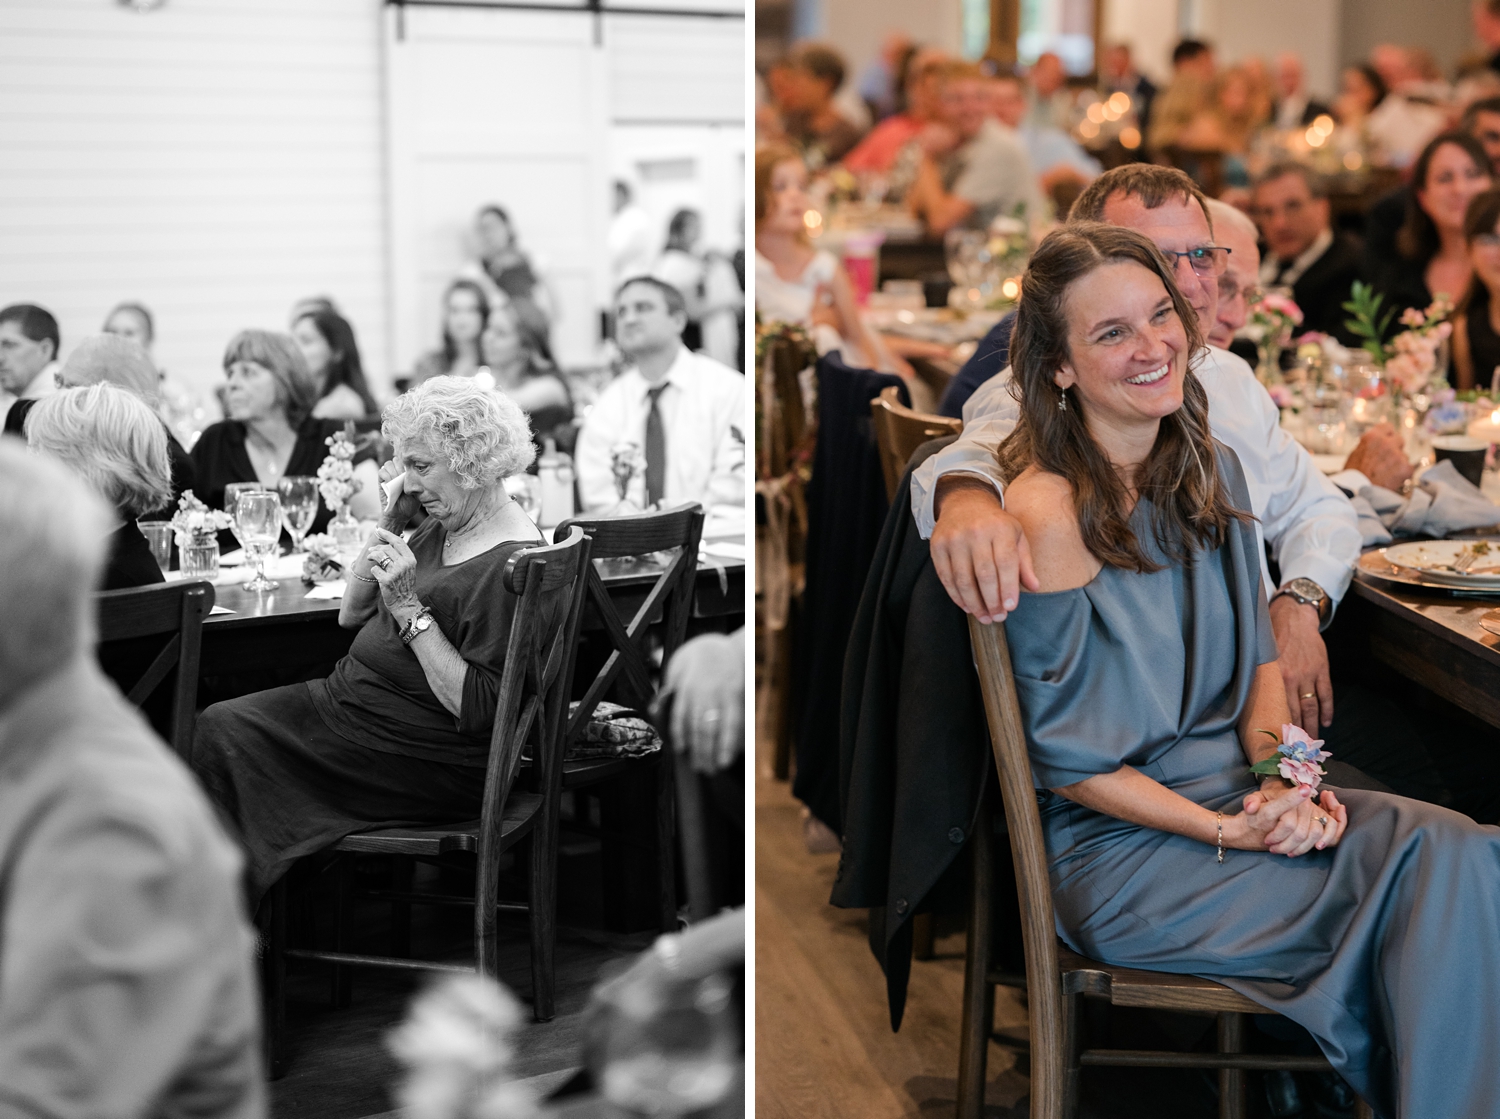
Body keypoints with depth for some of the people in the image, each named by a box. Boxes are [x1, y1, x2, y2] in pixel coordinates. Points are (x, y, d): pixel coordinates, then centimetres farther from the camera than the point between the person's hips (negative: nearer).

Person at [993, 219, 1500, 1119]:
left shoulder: (1211, 472, 7)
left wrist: (1278, 765, -5)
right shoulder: (1048, 514, -17)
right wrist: (1230, 832, -16)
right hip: (1117, 842, -7)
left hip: (1240, 795, 7)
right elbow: (1067, 760, -12)